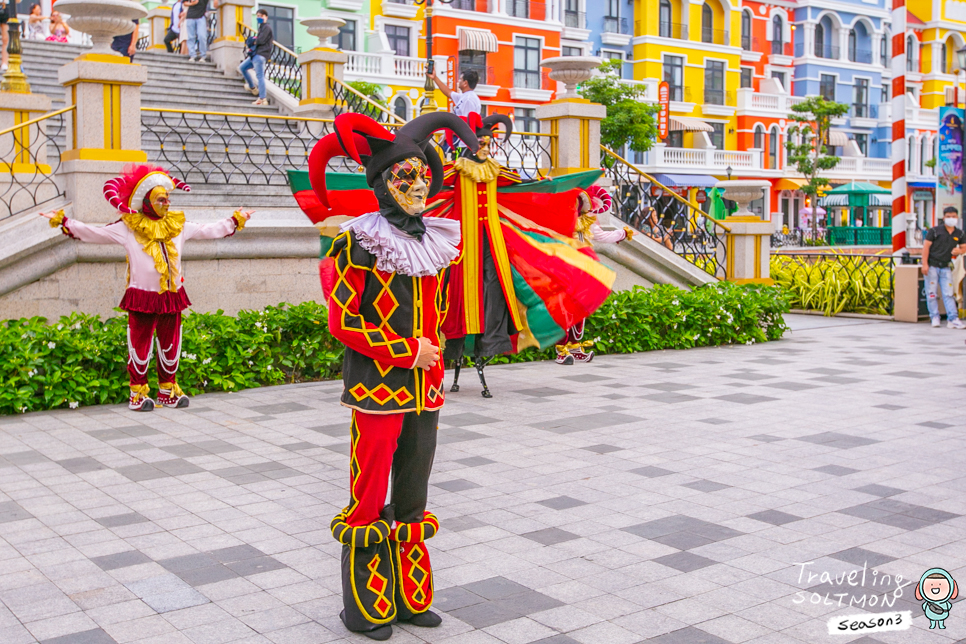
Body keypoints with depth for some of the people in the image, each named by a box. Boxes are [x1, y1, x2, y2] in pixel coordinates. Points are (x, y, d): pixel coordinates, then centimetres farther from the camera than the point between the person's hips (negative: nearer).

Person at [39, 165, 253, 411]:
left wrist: (236, 220, 20)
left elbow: (209, 230, 16)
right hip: (142, 298, -4)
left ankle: (168, 390, 25)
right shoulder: (127, 228, -5)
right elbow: (92, 233, -5)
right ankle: (138, 392, 14)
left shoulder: (179, 225, 6)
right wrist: (63, 221, -11)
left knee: (171, 344, 12)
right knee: (140, 345, 2)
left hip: (172, 297, 4)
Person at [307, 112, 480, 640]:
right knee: (370, 497, 3)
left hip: (425, 388, 6)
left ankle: (411, 597, 28)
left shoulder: (437, 241, 9)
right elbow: (342, 321, -13)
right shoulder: (362, 244, -10)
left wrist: (434, 355, 14)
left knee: (412, 494, 15)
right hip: (379, 387, -6)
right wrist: (406, 351, -14)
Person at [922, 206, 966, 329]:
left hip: (946, 267, 3)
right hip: (932, 266, -3)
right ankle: (935, 318, 7)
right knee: (932, 293, -1)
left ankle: (953, 319, -4)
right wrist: (924, 264, -14)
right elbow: (926, 246, -6)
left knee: (949, 294, -2)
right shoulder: (935, 231, -2)